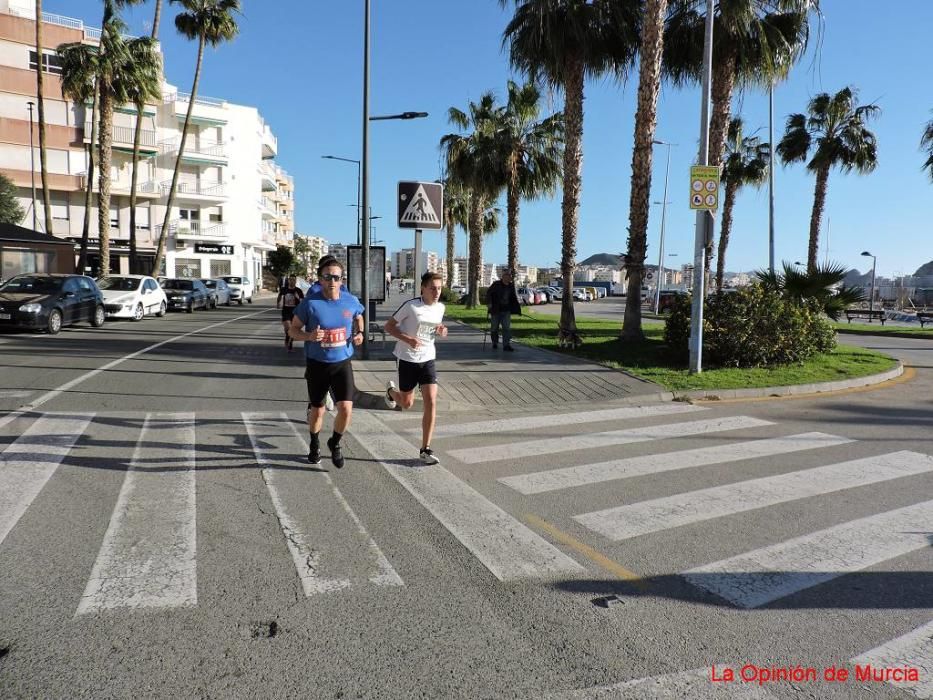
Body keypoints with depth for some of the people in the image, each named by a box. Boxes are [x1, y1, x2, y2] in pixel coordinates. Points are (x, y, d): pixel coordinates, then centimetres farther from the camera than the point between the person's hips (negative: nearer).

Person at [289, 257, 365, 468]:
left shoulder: (351, 301, -5)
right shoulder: (310, 302, -14)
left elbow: (359, 317, 18)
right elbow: (293, 330, -5)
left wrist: (359, 333, 0)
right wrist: (309, 336, -24)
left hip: (342, 363, 1)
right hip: (317, 364, -1)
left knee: (346, 409, -11)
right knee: (317, 410, 14)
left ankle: (335, 443, 19)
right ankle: (314, 445, 43)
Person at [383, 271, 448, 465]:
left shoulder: (440, 308, 1)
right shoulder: (410, 306, -16)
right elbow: (388, 326, -10)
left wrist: (440, 330, -4)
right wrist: (408, 339, -24)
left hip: (428, 359, 4)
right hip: (408, 359, -4)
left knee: (431, 402, -9)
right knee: (406, 403, 11)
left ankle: (425, 449, 0)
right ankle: (391, 390, 49)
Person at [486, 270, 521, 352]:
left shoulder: (511, 286, 5)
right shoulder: (496, 284, -7)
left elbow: (514, 298, 14)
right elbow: (488, 293, -9)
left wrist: (518, 308, 7)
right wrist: (489, 303, -22)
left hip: (506, 311, 3)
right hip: (495, 310, -2)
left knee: (507, 328, -8)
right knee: (494, 328, 9)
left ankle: (506, 345, -9)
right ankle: (495, 343, 29)